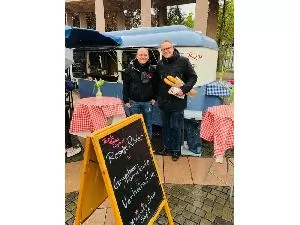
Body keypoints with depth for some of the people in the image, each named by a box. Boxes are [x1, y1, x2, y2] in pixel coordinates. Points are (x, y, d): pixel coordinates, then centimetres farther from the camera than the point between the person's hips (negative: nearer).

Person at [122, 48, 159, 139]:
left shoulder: (152, 69, 1)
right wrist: (126, 100, -4)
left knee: (148, 125, 13)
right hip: (134, 102, -1)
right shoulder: (130, 68, -3)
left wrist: (154, 98, 0)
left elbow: (156, 84, 6)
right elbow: (125, 85, -1)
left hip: (147, 102, 1)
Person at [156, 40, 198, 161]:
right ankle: (166, 147, 33)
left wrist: (183, 89, -19)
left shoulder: (183, 61, -6)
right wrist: (158, 96, 3)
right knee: (166, 126, 15)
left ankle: (176, 150, 23)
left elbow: (193, 77, -4)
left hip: (178, 101, -4)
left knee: (175, 127, 4)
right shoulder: (160, 64, 6)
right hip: (164, 101, 5)